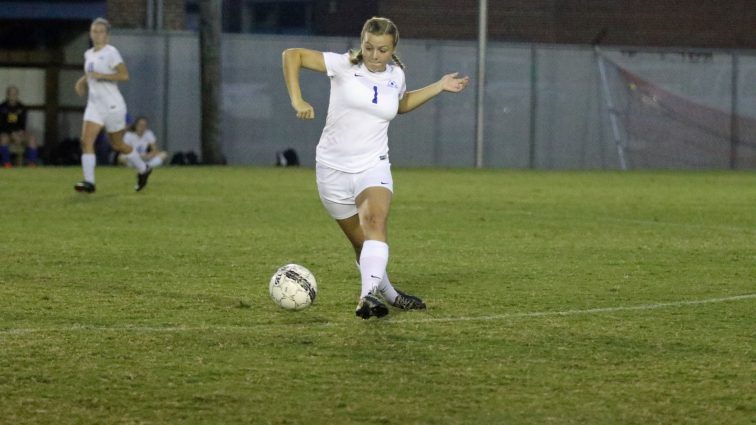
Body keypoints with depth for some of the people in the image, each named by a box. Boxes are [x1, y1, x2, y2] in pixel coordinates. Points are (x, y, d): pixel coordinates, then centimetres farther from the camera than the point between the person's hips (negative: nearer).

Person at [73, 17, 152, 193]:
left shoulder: (110, 52, -10)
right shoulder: (88, 54, 12)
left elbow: (124, 75, -18)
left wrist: (100, 76, -25)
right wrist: (82, 82, 11)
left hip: (112, 104, -6)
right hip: (94, 104, 6)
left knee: (117, 144, 7)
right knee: (86, 140, -13)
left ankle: (143, 169, 31)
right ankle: (89, 182, -18)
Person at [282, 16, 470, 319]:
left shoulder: (396, 75, 5)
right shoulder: (343, 66, -9)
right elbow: (292, 55, -10)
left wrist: (439, 87, 19)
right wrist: (297, 100, -20)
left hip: (373, 166, 1)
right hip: (333, 167, -1)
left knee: (375, 223, -28)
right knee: (360, 242, 8)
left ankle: (369, 295, -44)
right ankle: (387, 294, 32)